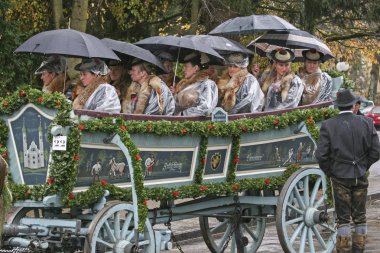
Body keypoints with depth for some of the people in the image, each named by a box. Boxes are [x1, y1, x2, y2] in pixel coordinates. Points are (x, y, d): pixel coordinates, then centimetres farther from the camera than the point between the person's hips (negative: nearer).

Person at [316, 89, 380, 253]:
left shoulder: (328, 126, -10)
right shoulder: (366, 123, -4)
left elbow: (321, 155, -13)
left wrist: (329, 172, 2)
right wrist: (363, 167, 9)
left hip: (340, 177, -2)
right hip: (360, 177, 2)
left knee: (343, 218, 4)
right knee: (360, 216, 12)